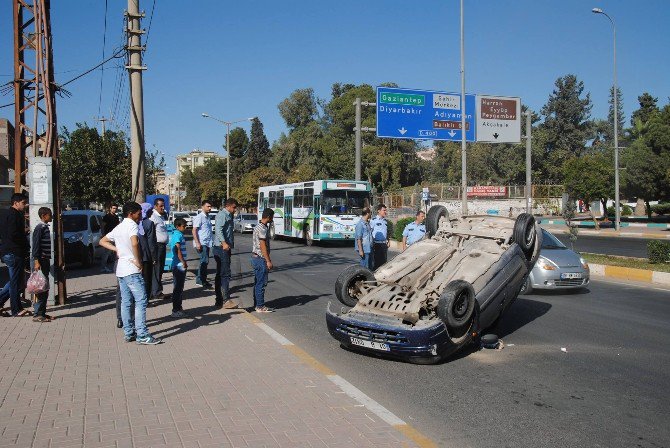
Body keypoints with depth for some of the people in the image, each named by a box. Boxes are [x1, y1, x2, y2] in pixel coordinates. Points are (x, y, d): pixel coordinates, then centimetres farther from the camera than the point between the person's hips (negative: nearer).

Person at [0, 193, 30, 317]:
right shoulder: (14, 215, -15)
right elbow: (13, 235, -24)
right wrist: (26, 243, -9)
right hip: (14, 253, -10)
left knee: (15, 280, 21)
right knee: (16, 282, -2)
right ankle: (16, 310, 4)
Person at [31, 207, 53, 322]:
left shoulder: (46, 227, 16)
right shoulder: (39, 228, -12)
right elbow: (36, 245, -18)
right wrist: (36, 261, -23)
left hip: (46, 260, 10)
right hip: (41, 261, -10)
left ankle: (42, 312, 17)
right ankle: (37, 315, -5)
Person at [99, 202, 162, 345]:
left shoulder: (118, 227, 17)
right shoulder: (132, 225, -10)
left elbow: (103, 241, 25)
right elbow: (135, 243, -28)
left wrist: (117, 249, 13)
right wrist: (139, 261, -17)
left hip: (121, 269, 9)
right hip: (132, 270, -9)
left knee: (126, 302, 10)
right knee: (141, 301, -9)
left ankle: (129, 333, 14)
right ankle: (142, 335, -12)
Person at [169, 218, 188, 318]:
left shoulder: (175, 234, 16)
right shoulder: (178, 235, -14)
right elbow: (178, 250, -22)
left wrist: (184, 262, 22)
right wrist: (183, 262, -20)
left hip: (178, 265, 10)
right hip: (179, 265, -10)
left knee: (179, 288, 16)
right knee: (177, 289, -5)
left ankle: (178, 308, 25)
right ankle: (176, 311, 0)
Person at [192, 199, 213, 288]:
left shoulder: (208, 217, 16)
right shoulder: (199, 217, -9)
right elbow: (194, 230, -14)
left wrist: (211, 242, 18)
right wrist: (197, 243, -21)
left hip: (207, 243, 9)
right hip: (201, 243, -9)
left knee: (205, 261, 11)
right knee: (204, 261, -13)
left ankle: (202, 280, 17)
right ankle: (200, 279, -7)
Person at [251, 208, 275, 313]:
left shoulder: (258, 226, 15)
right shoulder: (262, 228, -17)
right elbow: (263, 246, -20)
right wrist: (268, 261, -18)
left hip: (256, 257, 10)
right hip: (260, 258, -10)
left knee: (257, 283, 14)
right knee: (261, 283, -6)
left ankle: (257, 304, 20)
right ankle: (260, 306, -2)